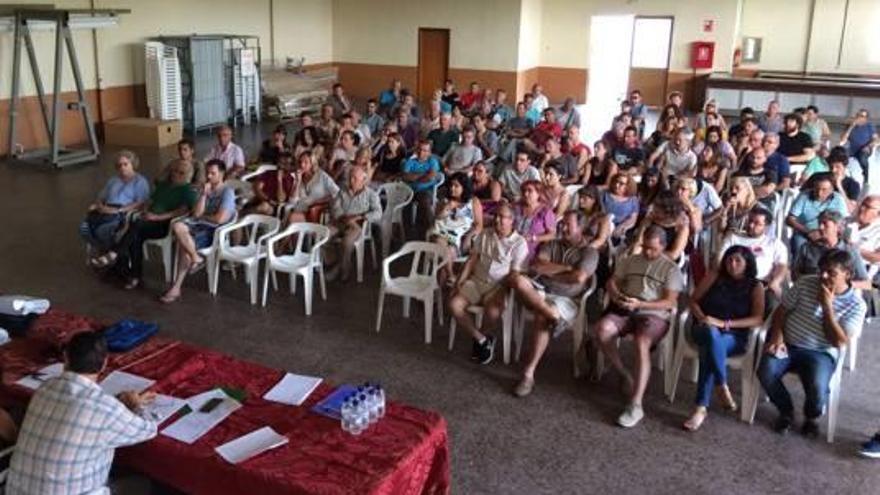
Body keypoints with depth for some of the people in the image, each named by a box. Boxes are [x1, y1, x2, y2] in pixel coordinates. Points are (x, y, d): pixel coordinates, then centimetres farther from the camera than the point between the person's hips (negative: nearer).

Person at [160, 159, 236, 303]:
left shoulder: (227, 192, -6)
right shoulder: (206, 190, 18)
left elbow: (220, 218, -17)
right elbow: (196, 214, 6)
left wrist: (203, 216, 1)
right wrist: (204, 194, -2)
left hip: (216, 231, -7)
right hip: (200, 226, 7)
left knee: (182, 243, -28)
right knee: (177, 226, -27)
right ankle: (196, 258, -26)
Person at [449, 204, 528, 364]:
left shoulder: (519, 243, -4)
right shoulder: (484, 235, 11)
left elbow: (516, 274, -8)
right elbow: (471, 260, 10)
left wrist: (501, 293, -19)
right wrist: (460, 281, -1)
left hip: (499, 285, -4)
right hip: (476, 281, 5)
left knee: (493, 312, -34)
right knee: (454, 304, -20)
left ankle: (479, 334, 3)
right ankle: (482, 340, -5)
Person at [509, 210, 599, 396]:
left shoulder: (589, 252, 5)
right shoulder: (552, 244, 17)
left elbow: (578, 278, -12)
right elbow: (537, 266, 1)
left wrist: (549, 272, -1)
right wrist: (566, 267, -3)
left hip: (566, 299, -4)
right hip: (540, 290, 4)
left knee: (542, 318, -36)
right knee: (516, 278, -27)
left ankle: (528, 374, -30)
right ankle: (552, 314, -33)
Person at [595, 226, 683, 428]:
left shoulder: (671, 269, 6)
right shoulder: (629, 261, 19)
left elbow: (670, 302, -4)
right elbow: (611, 282, 16)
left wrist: (640, 304, -18)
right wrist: (616, 295, -9)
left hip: (654, 315, -4)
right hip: (625, 310, 4)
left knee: (641, 343, -36)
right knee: (602, 329, -29)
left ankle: (635, 405, -35)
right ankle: (625, 375, -8)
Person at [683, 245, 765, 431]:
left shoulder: (755, 286, 5)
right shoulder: (714, 276, 9)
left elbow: (758, 319, -7)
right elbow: (693, 301, 10)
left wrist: (725, 324, -18)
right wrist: (702, 318, -12)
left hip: (734, 337, -1)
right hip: (704, 329, 1)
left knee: (709, 350, -36)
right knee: (711, 333, -38)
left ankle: (702, 408, -29)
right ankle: (723, 388, -29)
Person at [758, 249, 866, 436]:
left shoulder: (856, 305, -6)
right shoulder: (805, 283, -1)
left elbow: (838, 341, -13)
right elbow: (782, 310, 6)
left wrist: (827, 306, -19)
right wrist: (777, 336, -11)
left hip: (820, 353, -2)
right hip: (787, 343, 2)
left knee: (817, 390, -30)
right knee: (765, 372, -27)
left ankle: (811, 417, 9)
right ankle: (786, 412, 4)